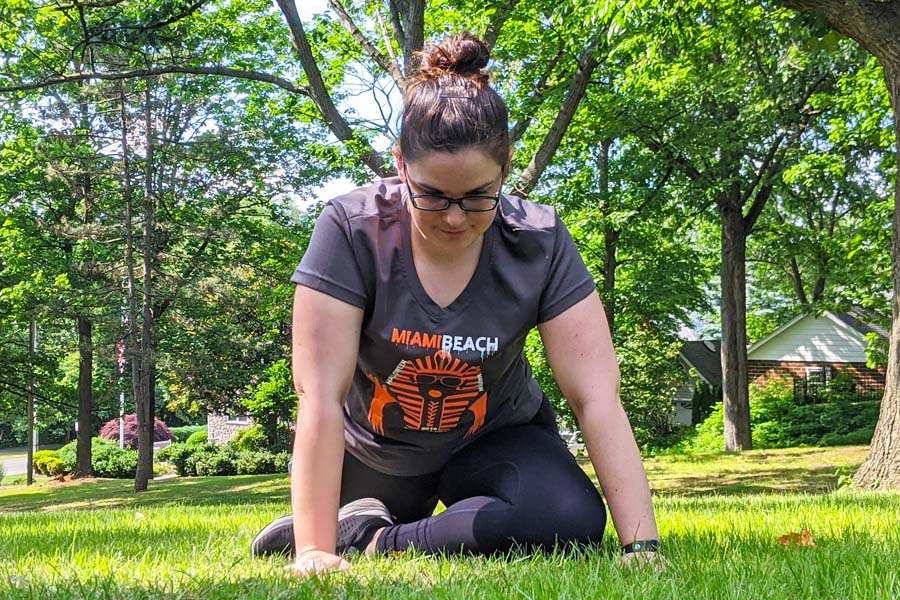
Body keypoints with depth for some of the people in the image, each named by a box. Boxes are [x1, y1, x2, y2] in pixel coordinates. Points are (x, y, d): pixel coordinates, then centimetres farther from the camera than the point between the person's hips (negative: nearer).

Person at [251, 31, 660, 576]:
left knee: (573, 521, -28)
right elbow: (322, 396, -31)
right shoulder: (352, 230, -27)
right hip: (372, 454, 0)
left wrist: (642, 546, -32)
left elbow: (598, 397, -25)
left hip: (492, 440, 0)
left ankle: (372, 538, -13)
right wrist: (314, 551, -36)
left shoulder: (540, 243, -23)